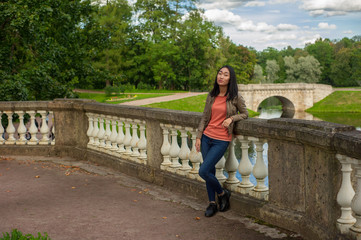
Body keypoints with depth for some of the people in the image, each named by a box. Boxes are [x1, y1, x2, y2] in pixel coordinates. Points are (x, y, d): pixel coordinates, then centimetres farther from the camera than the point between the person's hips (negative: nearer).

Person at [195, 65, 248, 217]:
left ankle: (222, 193, 14)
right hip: (207, 137, 5)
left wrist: (231, 118, -14)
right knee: (210, 170, 9)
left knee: (203, 171, -11)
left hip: (221, 140, -5)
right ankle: (212, 203, 24)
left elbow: (245, 114, 4)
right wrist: (198, 137, 6)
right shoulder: (211, 96, 5)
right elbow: (204, 118, 10)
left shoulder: (235, 97, -7)